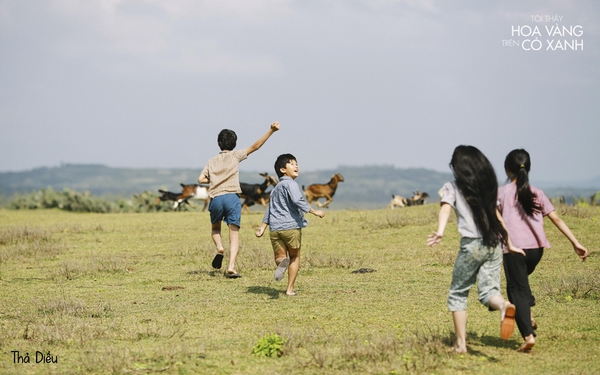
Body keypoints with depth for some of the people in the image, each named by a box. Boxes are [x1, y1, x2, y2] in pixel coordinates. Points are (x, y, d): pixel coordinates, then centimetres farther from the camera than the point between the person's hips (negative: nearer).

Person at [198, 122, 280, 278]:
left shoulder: (212, 161, 18)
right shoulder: (235, 155, 10)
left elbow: (201, 179, 8)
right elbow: (255, 146, 1)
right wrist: (271, 131, -3)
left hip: (215, 199, 2)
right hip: (231, 197, -2)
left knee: (215, 228, 27)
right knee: (234, 234, -2)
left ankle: (219, 248, -2)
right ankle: (231, 267, -17)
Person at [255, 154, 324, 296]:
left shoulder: (275, 188, 22)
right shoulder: (290, 184, -5)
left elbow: (270, 208, 25)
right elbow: (297, 201, -19)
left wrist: (263, 226, 27)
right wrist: (314, 211, -14)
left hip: (275, 228, 6)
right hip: (291, 226, -5)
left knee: (279, 256, 9)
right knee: (295, 257, 11)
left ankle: (282, 262, -29)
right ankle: (290, 288, 7)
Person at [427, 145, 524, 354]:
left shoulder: (452, 188, 2)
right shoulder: (487, 187, 15)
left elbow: (446, 209, -17)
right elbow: (496, 216, 19)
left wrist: (440, 232, -34)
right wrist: (510, 244, 26)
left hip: (472, 245, -4)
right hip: (494, 244, 4)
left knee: (458, 293, 11)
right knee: (488, 290, 5)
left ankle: (461, 343, 5)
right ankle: (504, 305, -31)